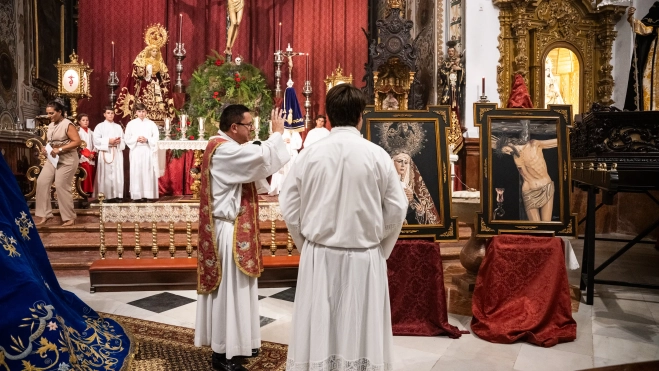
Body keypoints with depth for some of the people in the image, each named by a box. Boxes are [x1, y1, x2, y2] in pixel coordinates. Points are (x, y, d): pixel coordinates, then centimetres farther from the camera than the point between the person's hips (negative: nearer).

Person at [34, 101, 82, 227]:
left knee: (61, 186, -7)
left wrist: (59, 149, -23)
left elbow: (77, 141, -20)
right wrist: (45, 148, 4)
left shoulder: (68, 125, -11)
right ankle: (45, 215, 7)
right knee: (42, 182, -1)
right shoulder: (51, 125, 13)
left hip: (67, 160, -8)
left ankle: (70, 217, 6)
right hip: (52, 159, 8)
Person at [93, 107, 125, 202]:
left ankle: (118, 195, 1)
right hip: (105, 153, -3)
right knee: (107, 174, -8)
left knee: (118, 174, -1)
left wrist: (119, 141, -7)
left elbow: (124, 140, 14)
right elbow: (96, 140, -5)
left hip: (117, 153, 4)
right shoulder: (100, 126, 6)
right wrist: (108, 141, -13)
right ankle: (109, 195, -7)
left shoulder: (118, 126, 18)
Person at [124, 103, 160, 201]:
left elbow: (156, 137, 2)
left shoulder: (151, 124, 7)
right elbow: (127, 139, 4)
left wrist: (147, 140, -13)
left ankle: (148, 194, -2)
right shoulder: (131, 124, 7)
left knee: (148, 172, -4)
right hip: (136, 151, 0)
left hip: (148, 151, 0)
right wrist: (136, 139, -12)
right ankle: (138, 195, -2)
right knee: (137, 172, -4)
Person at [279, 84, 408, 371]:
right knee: (361, 333, 11)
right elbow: (396, 209, -3)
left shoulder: (310, 154, -7)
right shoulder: (377, 155, -9)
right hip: (364, 258, -1)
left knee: (319, 332, 11)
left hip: (319, 256, 1)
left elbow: (289, 207, -1)